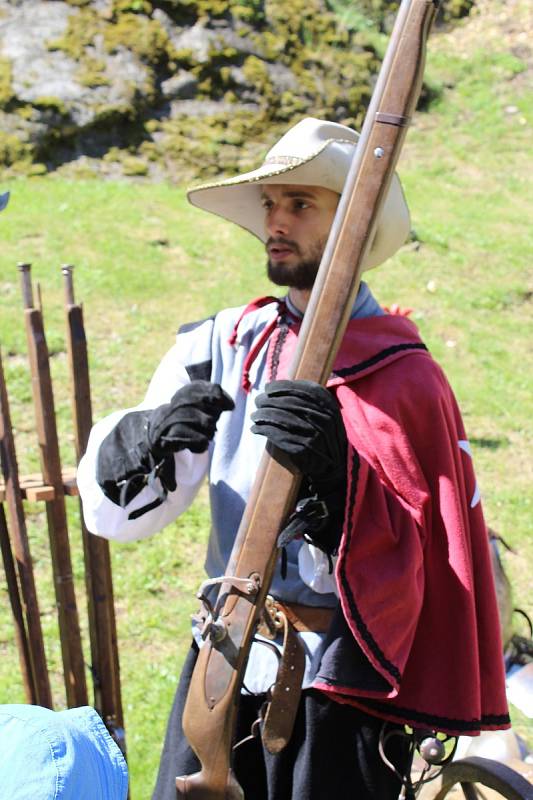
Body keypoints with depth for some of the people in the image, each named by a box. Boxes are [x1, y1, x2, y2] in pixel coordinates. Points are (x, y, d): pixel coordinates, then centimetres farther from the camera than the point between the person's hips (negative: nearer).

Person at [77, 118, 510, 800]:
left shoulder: (402, 377, -10)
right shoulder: (221, 343, 3)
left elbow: (415, 565, -15)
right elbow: (113, 512, -1)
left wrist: (339, 479, -31)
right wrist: (148, 439, -22)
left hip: (339, 689, -4)